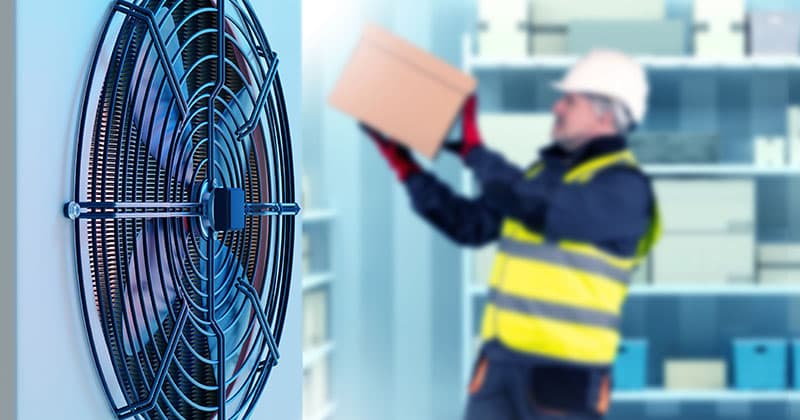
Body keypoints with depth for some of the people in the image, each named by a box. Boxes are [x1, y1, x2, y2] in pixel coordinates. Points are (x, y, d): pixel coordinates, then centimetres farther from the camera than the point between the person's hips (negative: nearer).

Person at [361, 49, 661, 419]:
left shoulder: (625, 188, -13)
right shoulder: (547, 169, 14)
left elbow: (540, 211, -28)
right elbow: (469, 225, 14)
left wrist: (474, 152, -18)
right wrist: (405, 166, 8)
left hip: (565, 372, -8)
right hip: (501, 358, 8)